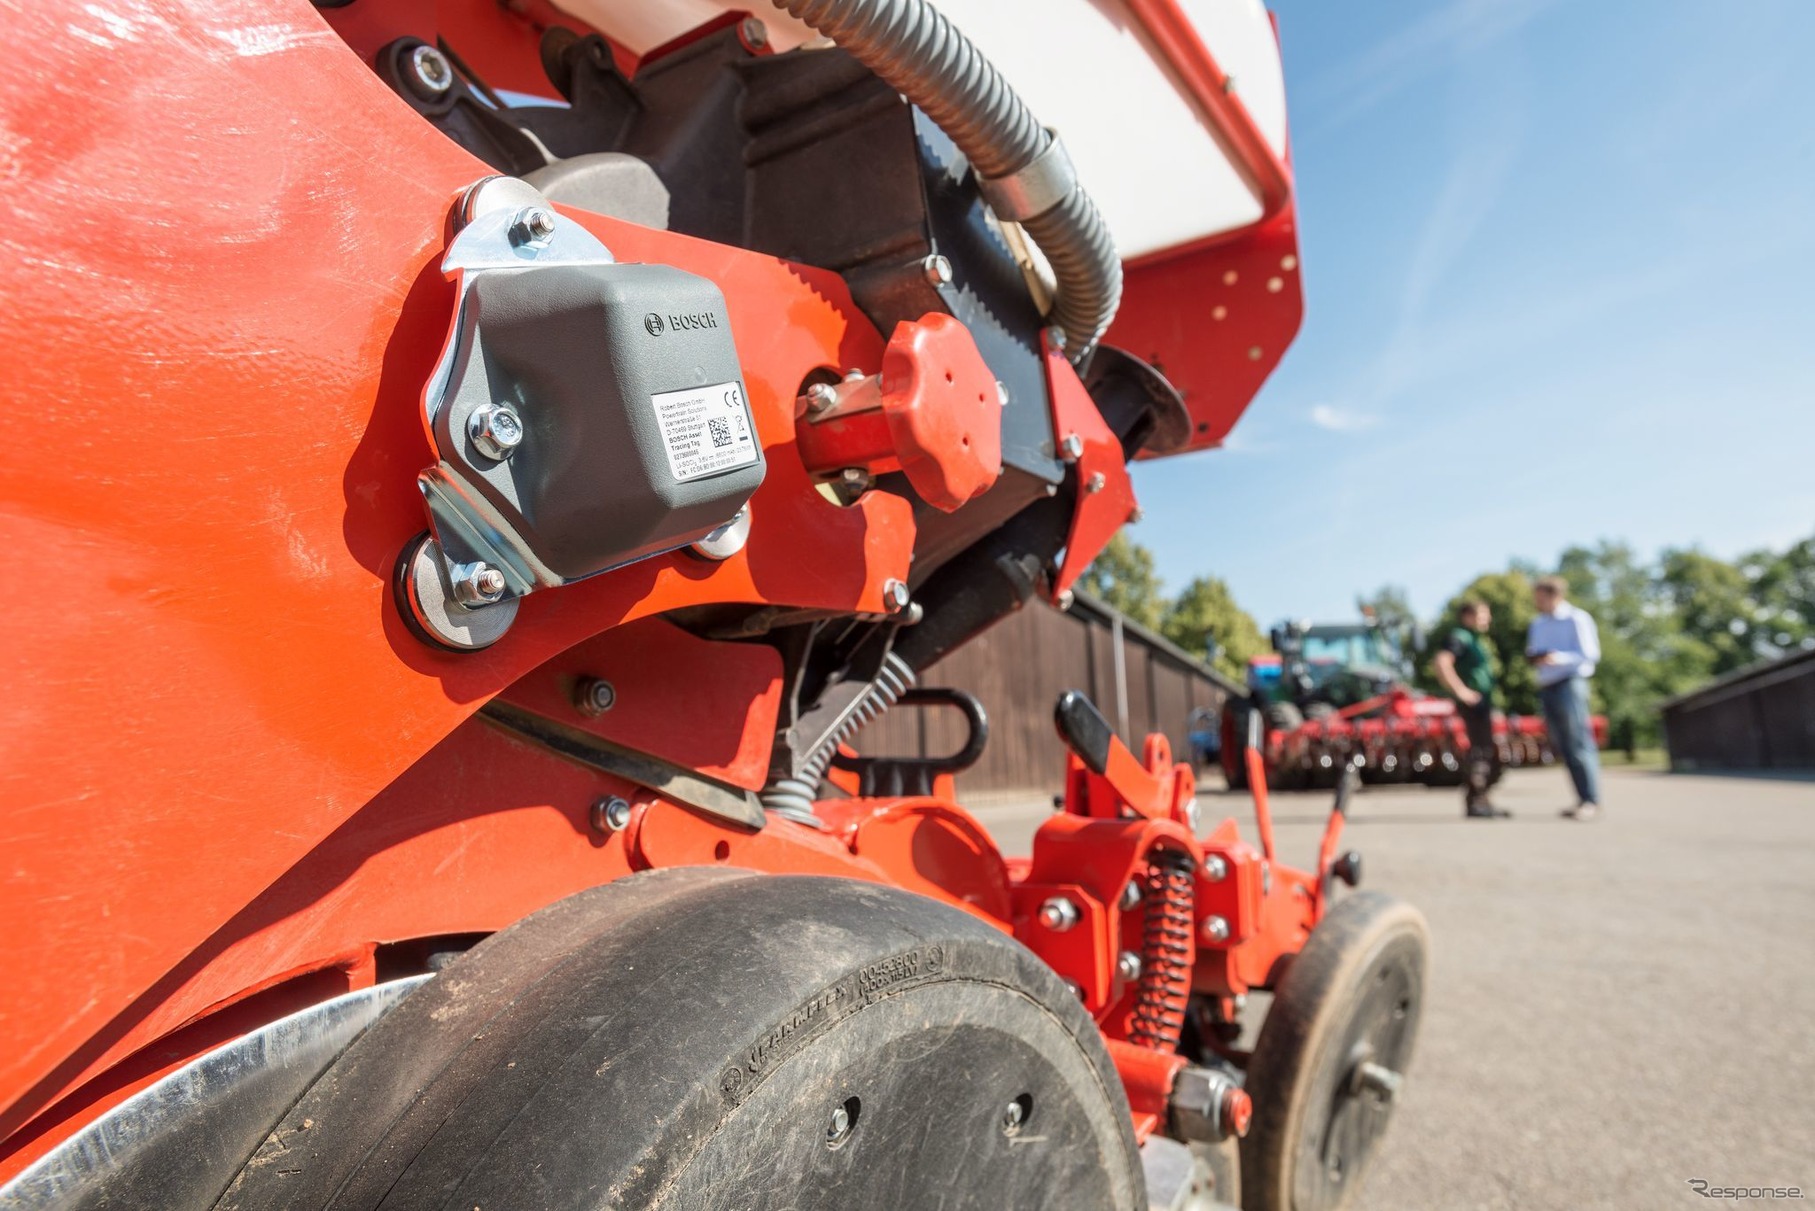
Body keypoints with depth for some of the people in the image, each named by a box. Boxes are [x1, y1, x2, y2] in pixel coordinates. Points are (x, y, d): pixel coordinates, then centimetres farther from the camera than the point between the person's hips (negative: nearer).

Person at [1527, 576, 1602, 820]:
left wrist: (1560, 658, -24)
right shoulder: (1538, 624, 17)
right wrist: (1534, 657, 1)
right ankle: (1582, 799, 13)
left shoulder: (1577, 619, -5)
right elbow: (1532, 652, 24)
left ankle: (1592, 801, -5)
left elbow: (1590, 653, -10)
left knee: (1578, 743, -8)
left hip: (1570, 683, -7)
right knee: (1563, 747, 8)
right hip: (1546, 687, 7)